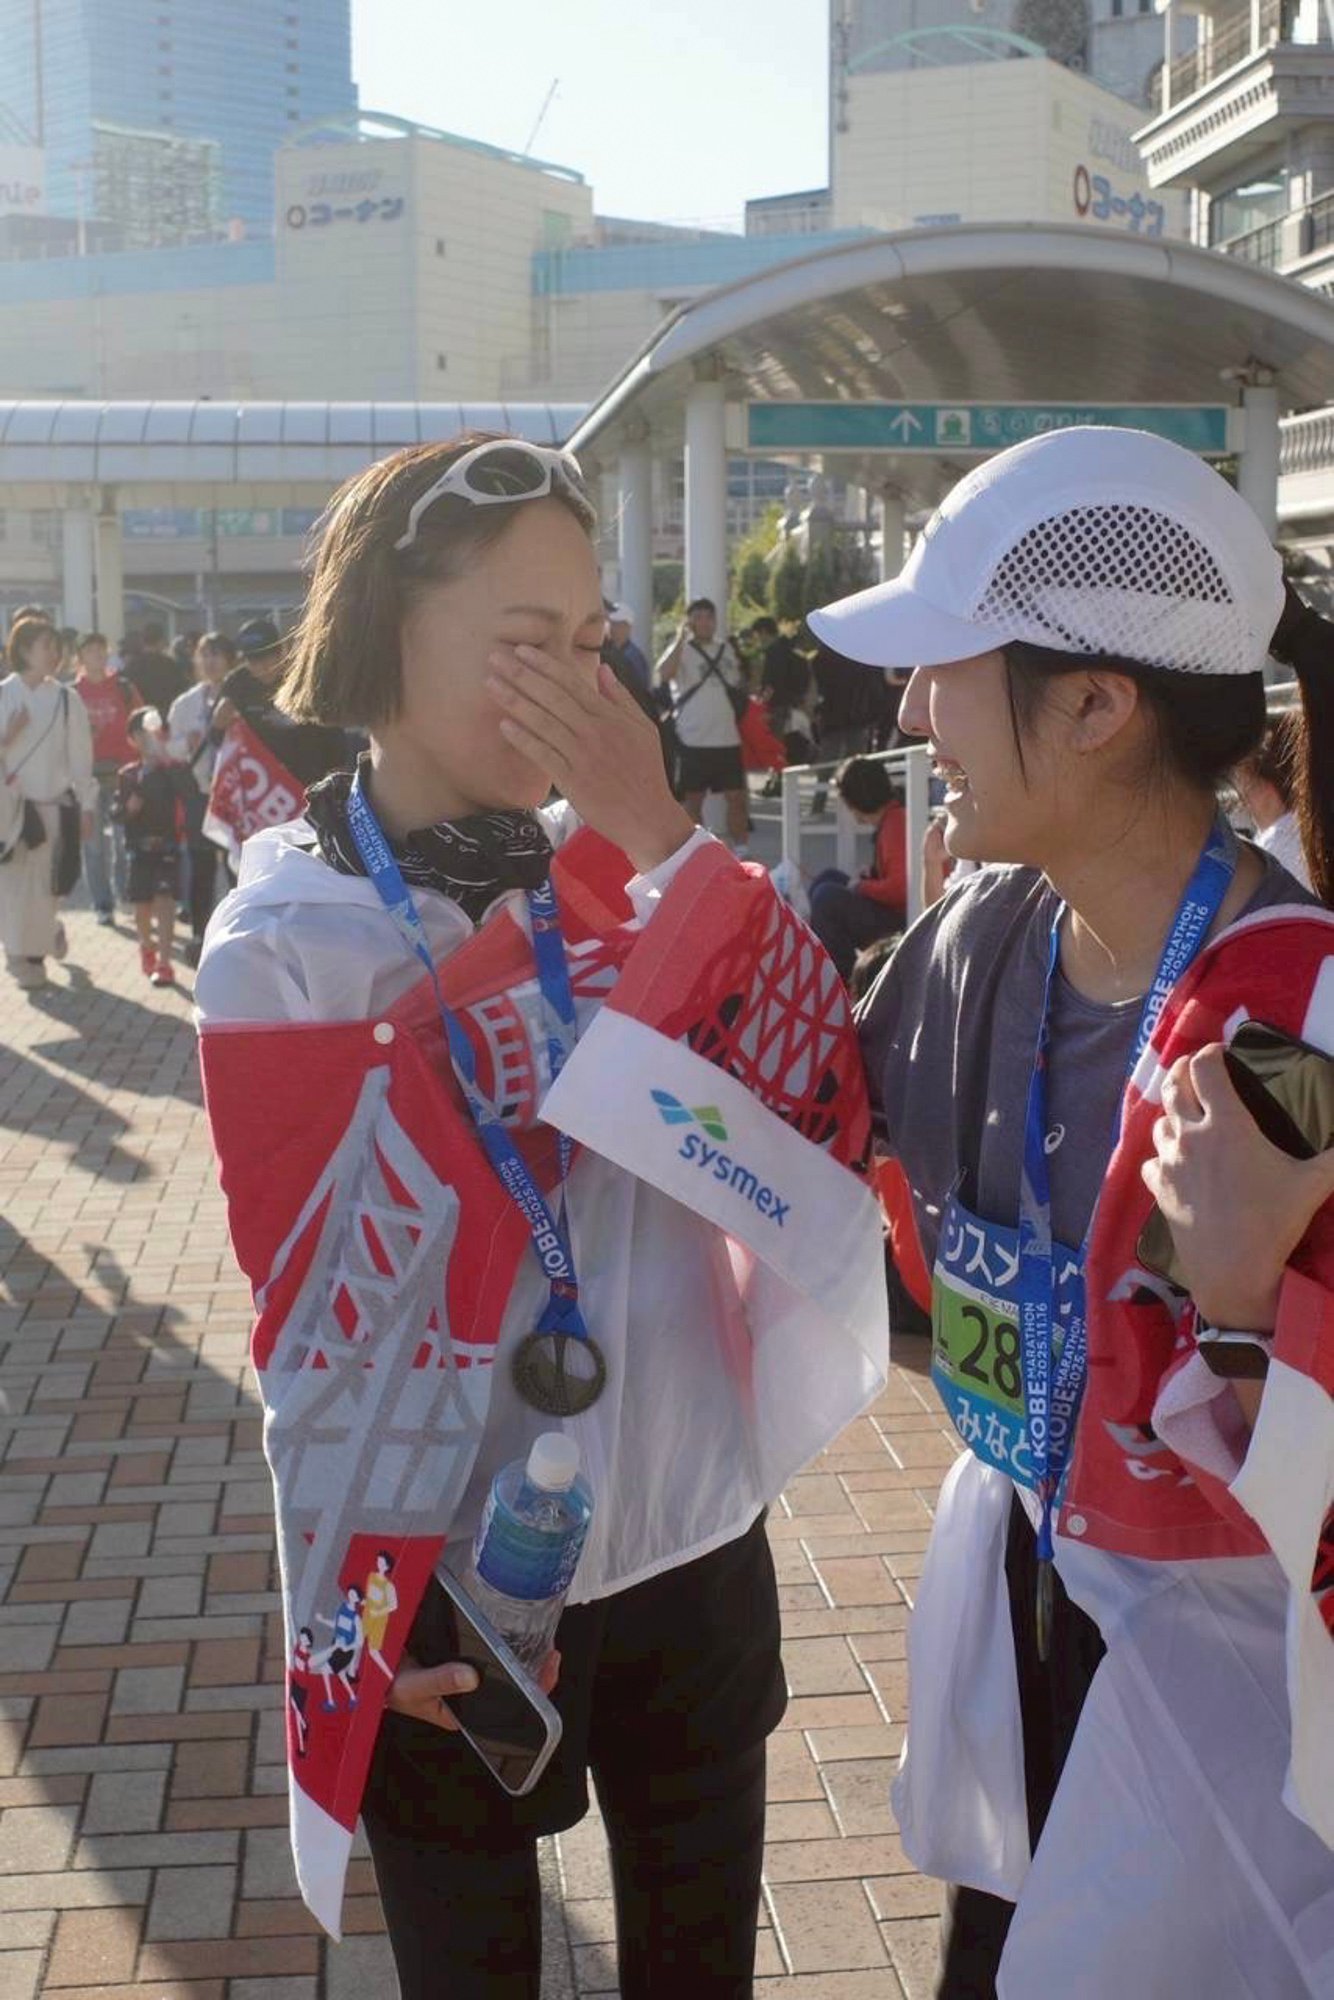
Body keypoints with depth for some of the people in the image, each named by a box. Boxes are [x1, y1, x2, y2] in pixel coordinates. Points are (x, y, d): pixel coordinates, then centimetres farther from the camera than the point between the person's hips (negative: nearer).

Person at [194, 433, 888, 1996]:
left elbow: (822, 1115, -14)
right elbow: (325, 1316, -10)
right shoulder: (286, 937, -12)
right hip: (448, 1580, -3)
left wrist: (664, 842, -20)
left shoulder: (621, 868, -3)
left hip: (696, 1533, 4)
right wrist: (381, 1608, -8)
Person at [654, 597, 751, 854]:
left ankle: (742, 852, 10)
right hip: (693, 739, -4)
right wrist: (681, 639, -25)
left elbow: (739, 685, 28)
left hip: (728, 738, 4)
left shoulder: (726, 649, 14)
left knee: (737, 798, 3)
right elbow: (662, 675, -24)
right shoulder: (681, 649, -3)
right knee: (692, 799, 4)